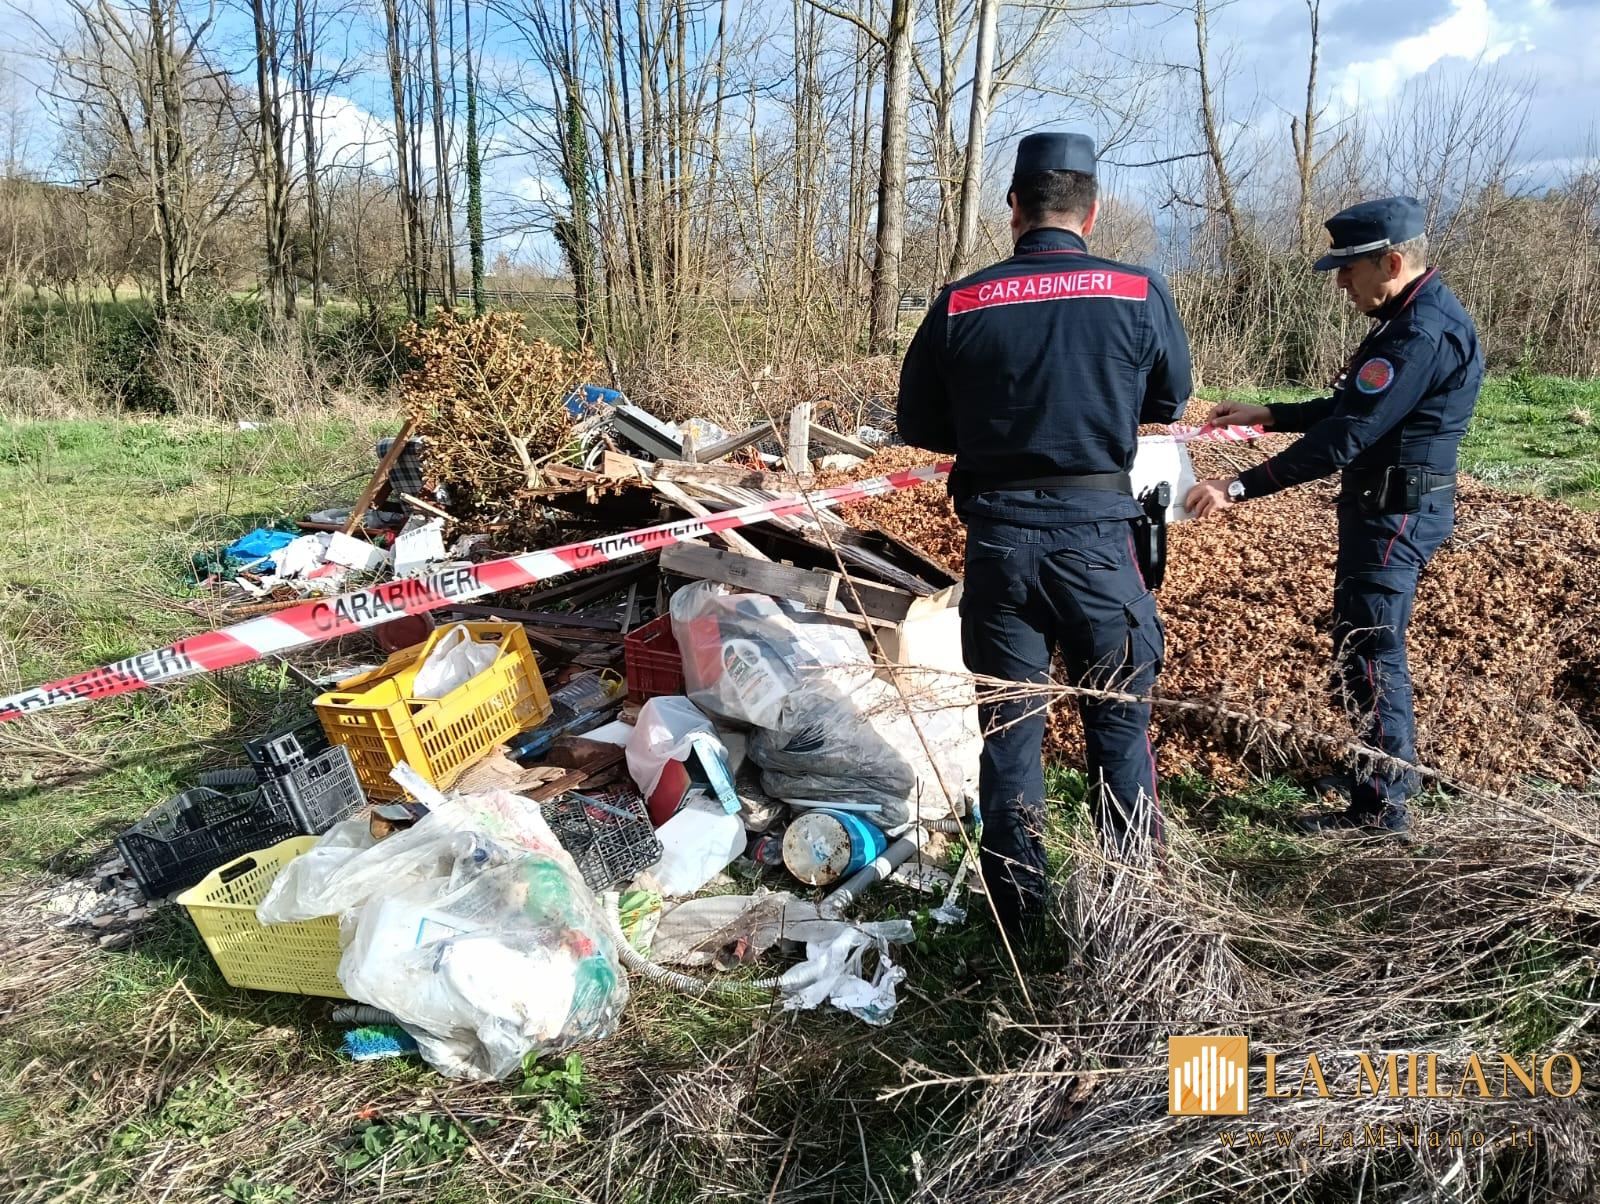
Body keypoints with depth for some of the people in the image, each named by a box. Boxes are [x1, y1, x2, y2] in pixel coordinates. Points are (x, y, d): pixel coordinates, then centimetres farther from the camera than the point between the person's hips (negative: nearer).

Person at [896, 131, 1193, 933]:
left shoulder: (959, 306, -5)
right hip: (1096, 536, 0)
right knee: (1119, 719, 15)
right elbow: (1169, 400, 11)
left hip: (997, 536, 1)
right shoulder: (1139, 295, -6)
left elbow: (918, 425, 5)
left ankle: (1016, 903, 26)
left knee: (1007, 722, 14)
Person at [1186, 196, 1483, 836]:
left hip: (1396, 512, -11)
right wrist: (1268, 415, 11)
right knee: (1375, 644, 21)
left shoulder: (1422, 335, -23)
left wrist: (1239, 488, -26)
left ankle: (1382, 807, 9)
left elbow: (1342, 438, -27)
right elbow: (1349, 408, 18)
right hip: (1387, 504, 11)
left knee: (1365, 655, -2)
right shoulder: (1412, 316, 11)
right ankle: (1396, 767, 37)